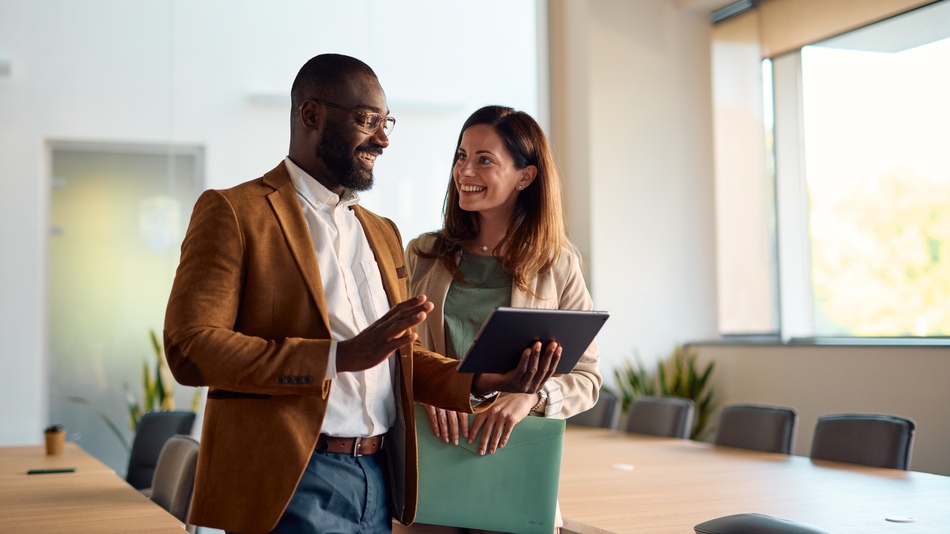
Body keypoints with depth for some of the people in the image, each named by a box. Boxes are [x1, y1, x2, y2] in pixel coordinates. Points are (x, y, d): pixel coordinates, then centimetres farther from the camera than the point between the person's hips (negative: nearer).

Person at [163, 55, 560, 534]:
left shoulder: (382, 234, 18)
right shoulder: (232, 212, -4)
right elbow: (189, 349, -15)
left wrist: (482, 383, -1)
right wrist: (340, 356, -23)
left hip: (380, 482, 6)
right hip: (290, 486, -6)